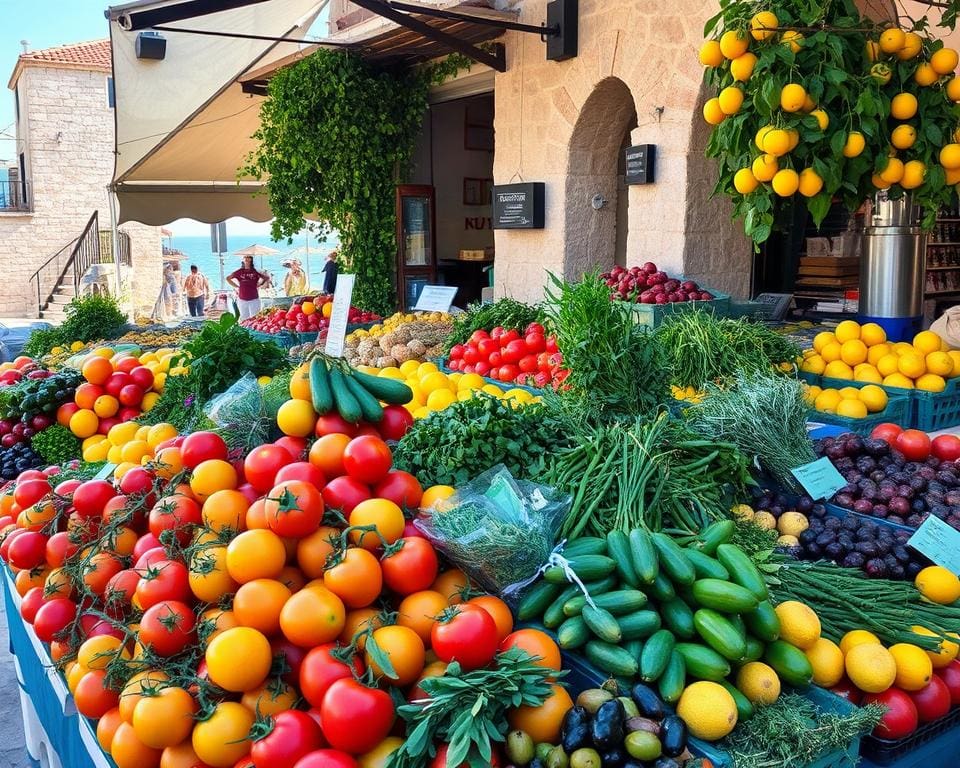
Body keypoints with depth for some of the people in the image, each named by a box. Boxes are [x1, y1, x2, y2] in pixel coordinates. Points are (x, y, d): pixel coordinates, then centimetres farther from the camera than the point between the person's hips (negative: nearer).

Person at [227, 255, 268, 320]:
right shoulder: (239, 272, 3)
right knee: (244, 318, 8)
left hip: (254, 300, -1)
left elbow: (266, 278, 14)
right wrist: (236, 286, 9)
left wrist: (258, 284, 6)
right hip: (242, 299, 1)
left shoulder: (255, 272, 0)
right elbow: (228, 278, 15)